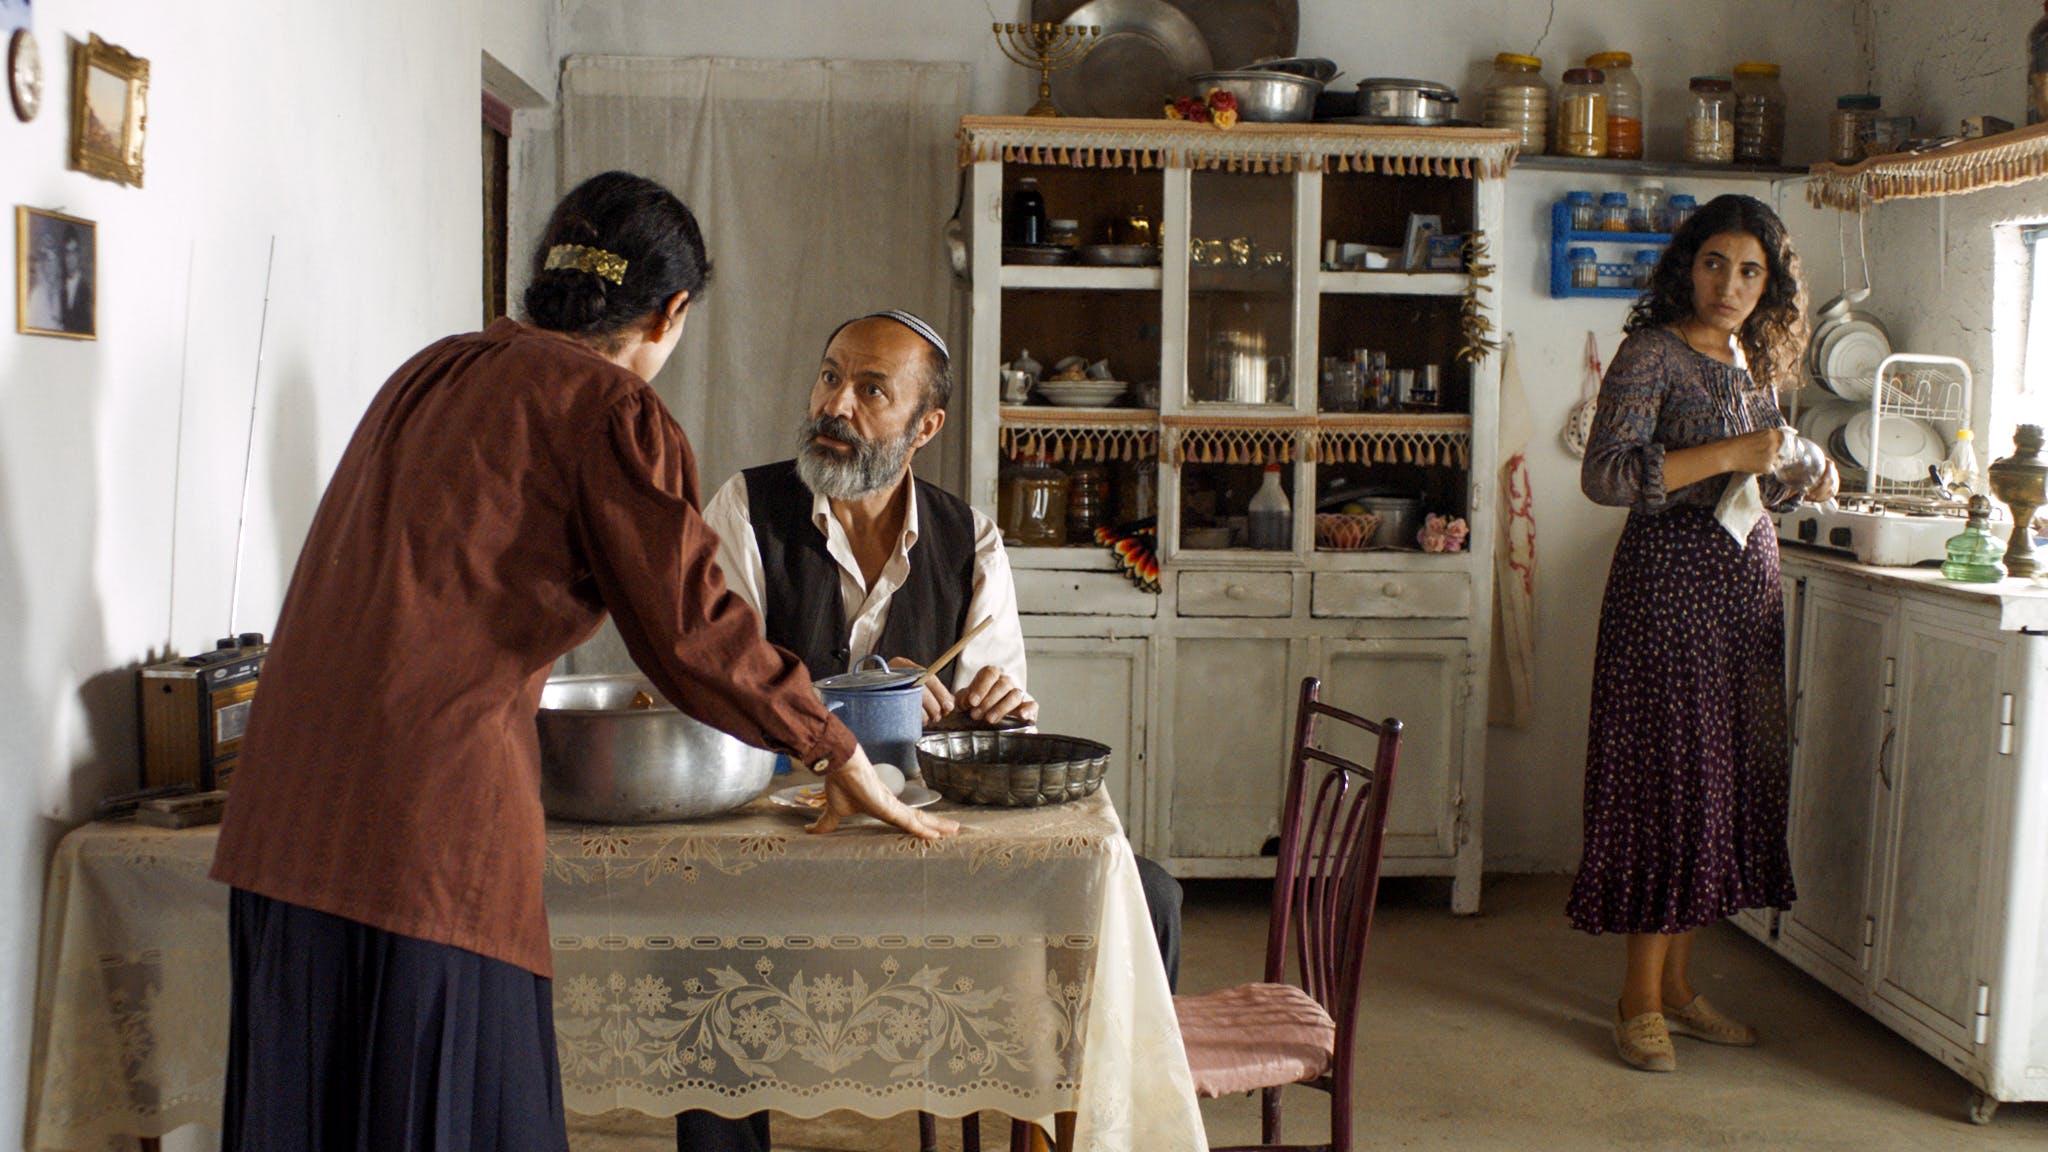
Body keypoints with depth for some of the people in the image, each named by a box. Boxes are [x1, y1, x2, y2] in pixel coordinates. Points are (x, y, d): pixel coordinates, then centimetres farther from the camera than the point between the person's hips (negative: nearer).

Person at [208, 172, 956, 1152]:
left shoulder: (428, 375, 19)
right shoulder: (612, 409, -3)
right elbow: (694, 632, -6)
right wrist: (838, 752, 6)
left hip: (284, 806, 8)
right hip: (428, 812, -7)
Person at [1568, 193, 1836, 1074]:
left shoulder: (1756, 361, 15)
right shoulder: (1651, 354, -9)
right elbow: (1606, 475, -20)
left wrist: (1801, 482, 4)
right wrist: (1730, 456, -21)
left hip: (1747, 583, 8)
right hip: (1670, 581, -8)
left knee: (1730, 778, 9)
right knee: (1668, 777, -6)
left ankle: (1678, 983, 19)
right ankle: (1640, 1001, 3)